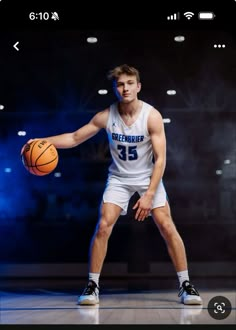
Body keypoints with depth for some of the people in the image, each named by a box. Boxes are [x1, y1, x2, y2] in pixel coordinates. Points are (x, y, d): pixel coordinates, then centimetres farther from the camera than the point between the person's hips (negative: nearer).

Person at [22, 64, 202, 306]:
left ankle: (185, 285, 1)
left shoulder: (152, 116, -20)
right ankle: (92, 286, -1)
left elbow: (160, 158, -21)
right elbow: (74, 138, -5)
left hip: (148, 177, -1)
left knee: (167, 227, -10)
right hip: (119, 178, 2)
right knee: (103, 226, -13)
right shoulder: (106, 116, -14)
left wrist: (149, 195, -28)